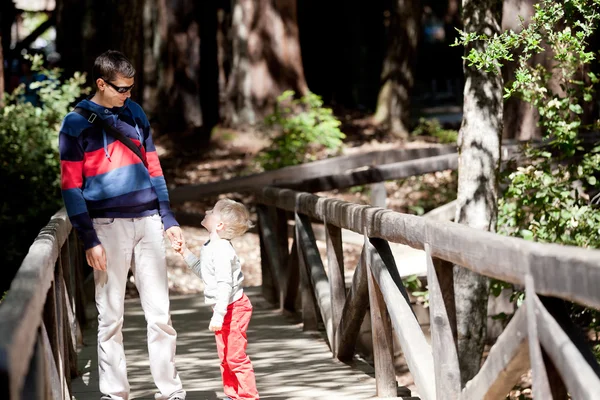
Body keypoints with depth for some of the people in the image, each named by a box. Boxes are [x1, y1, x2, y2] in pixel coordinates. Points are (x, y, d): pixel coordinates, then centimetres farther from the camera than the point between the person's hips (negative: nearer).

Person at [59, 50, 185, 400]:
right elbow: (71, 187, -4)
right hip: (108, 226, -4)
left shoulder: (135, 113, 12)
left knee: (160, 312, 2)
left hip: (147, 221, 4)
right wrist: (89, 240, -9)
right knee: (111, 315, -1)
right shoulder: (76, 124, -2)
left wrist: (169, 219, 12)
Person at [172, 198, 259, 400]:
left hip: (232, 309, -11)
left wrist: (218, 315, -29)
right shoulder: (210, 247, 9)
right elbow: (203, 271, 26)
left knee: (235, 356, -6)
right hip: (226, 310, 11)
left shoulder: (221, 251, -23)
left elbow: (224, 285, -28)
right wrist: (185, 252, 19)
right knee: (226, 357, 18)